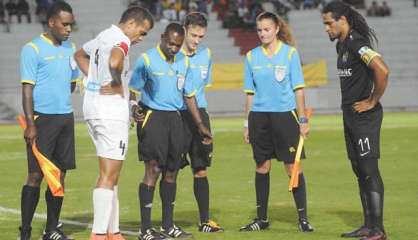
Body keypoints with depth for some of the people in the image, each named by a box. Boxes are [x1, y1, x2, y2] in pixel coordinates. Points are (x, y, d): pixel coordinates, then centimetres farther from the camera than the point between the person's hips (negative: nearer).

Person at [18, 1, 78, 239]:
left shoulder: (70, 48, 13)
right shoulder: (33, 49, -7)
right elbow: (27, 88, -11)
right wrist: (31, 124, -17)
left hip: (66, 118, 6)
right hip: (42, 119, -6)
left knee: (60, 174, 6)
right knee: (36, 175, -7)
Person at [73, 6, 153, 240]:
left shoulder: (104, 36, 16)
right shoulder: (121, 41, -15)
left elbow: (80, 55, 34)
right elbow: (114, 62, -38)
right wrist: (117, 84, -19)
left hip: (93, 106, 10)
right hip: (111, 109, -10)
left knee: (110, 174, 15)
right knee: (109, 175, -7)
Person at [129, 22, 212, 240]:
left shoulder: (183, 62, 12)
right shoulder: (147, 59, -6)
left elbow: (189, 95, 19)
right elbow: (133, 89, -7)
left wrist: (200, 125, 17)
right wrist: (134, 106, -27)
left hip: (175, 118, 6)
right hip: (152, 117, -6)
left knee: (171, 172, 9)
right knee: (153, 170, -10)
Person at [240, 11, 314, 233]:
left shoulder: (290, 53, -1)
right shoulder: (252, 56, 8)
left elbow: (298, 89, -1)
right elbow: (250, 93, 12)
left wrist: (303, 120, -5)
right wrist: (247, 123, 10)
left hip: (285, 114, -3)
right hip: (259, 116, 3)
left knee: (293, 167, -5)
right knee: (261, 167, 7)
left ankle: (303, 218, 0)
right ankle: (261, 218, 16)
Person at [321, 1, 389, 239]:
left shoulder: (357, 44, -17)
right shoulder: (342, 45, 14)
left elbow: (382, 70, -30)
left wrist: (373, 101, -19)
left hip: (365, 115, -10)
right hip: (350, 114, 10)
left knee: (370, 170, -9)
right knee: (359, 172, 12)